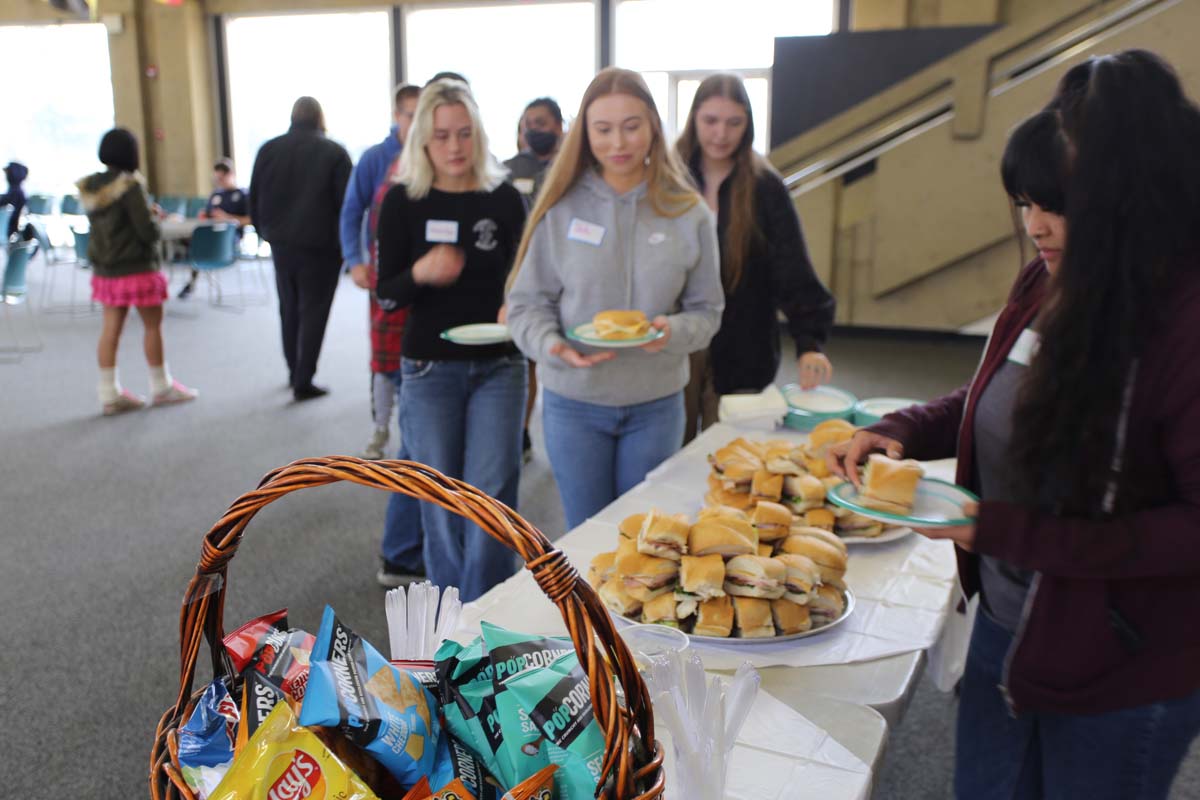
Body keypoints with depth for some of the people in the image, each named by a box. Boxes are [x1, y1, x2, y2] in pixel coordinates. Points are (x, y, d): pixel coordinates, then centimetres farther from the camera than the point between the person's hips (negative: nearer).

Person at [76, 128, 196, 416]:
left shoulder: (89, 187, 5)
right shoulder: (130, 186, -18)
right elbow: (148, 230, -20)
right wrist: (155, 221, 3)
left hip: (104, 269, 7)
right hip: (137, 267, -7)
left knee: (110, 328, 9)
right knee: (153, 325, 7)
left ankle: (110, 394, 12)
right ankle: (162, 387, 18)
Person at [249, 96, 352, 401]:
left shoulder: (268, 150, 4)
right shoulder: (334, 152, -9)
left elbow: (255, 198, 9)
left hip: (281, 244, 4)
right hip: (320, 245, -4)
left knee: (289, 309, 19)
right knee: (313, 312, 0)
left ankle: (294, 371, 28)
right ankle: (303, 382, -3)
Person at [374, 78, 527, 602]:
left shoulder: (504, 198, 0)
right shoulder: (403, 201, -2)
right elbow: (386, 294, -2)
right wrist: (420, 273, -24)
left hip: (498, 366, 0)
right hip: (429, 368, 0)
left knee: (491, 494, -1)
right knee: (441, 498, 9)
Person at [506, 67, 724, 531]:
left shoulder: (688, 213, -3)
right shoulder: (561, 208, -6)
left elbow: (706, 310, 2)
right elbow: (527, 303, -1)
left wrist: (674, 332, -19)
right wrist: (552, 344, -21)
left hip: (656, 405, 1)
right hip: (573, 402, -1)